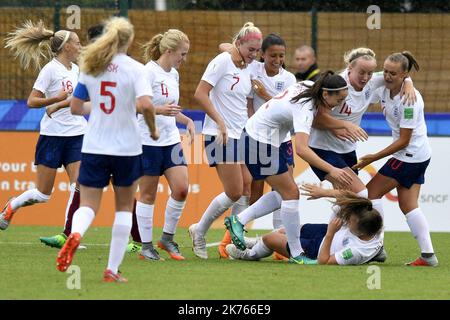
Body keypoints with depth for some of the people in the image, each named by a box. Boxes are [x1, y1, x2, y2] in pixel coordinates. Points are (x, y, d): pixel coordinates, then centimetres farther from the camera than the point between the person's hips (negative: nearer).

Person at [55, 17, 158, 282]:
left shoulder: (91, 68, 3)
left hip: (94, 147, 2)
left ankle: (75, 234, -31)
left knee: (89, 204, 4)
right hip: (127, 148, -2)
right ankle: (113, 269, 11)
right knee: (124, 207, 14)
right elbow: (145, 104, -22)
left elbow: (75, 108, 7)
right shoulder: (135, 69, -8)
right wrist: (153, 129, -5)